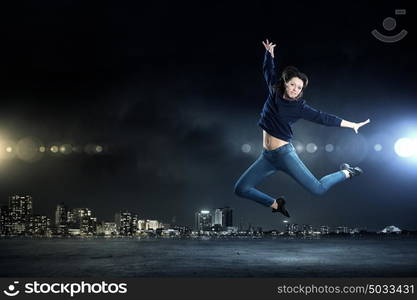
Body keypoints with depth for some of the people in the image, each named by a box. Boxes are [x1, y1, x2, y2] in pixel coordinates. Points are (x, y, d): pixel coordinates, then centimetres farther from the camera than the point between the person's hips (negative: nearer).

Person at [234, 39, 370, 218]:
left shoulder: (300, 107, -6)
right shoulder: (274, 91, 3)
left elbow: (323, 118, -5)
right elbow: (269, 70, 21)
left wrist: (352, 125, -5)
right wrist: (269, 52, 20)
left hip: (284, 153, -4)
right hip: (267, 156, 5)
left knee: (318, 189, -9)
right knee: (241, 189, -4)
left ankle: (346, 173, 19)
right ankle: (276, 204, 15)